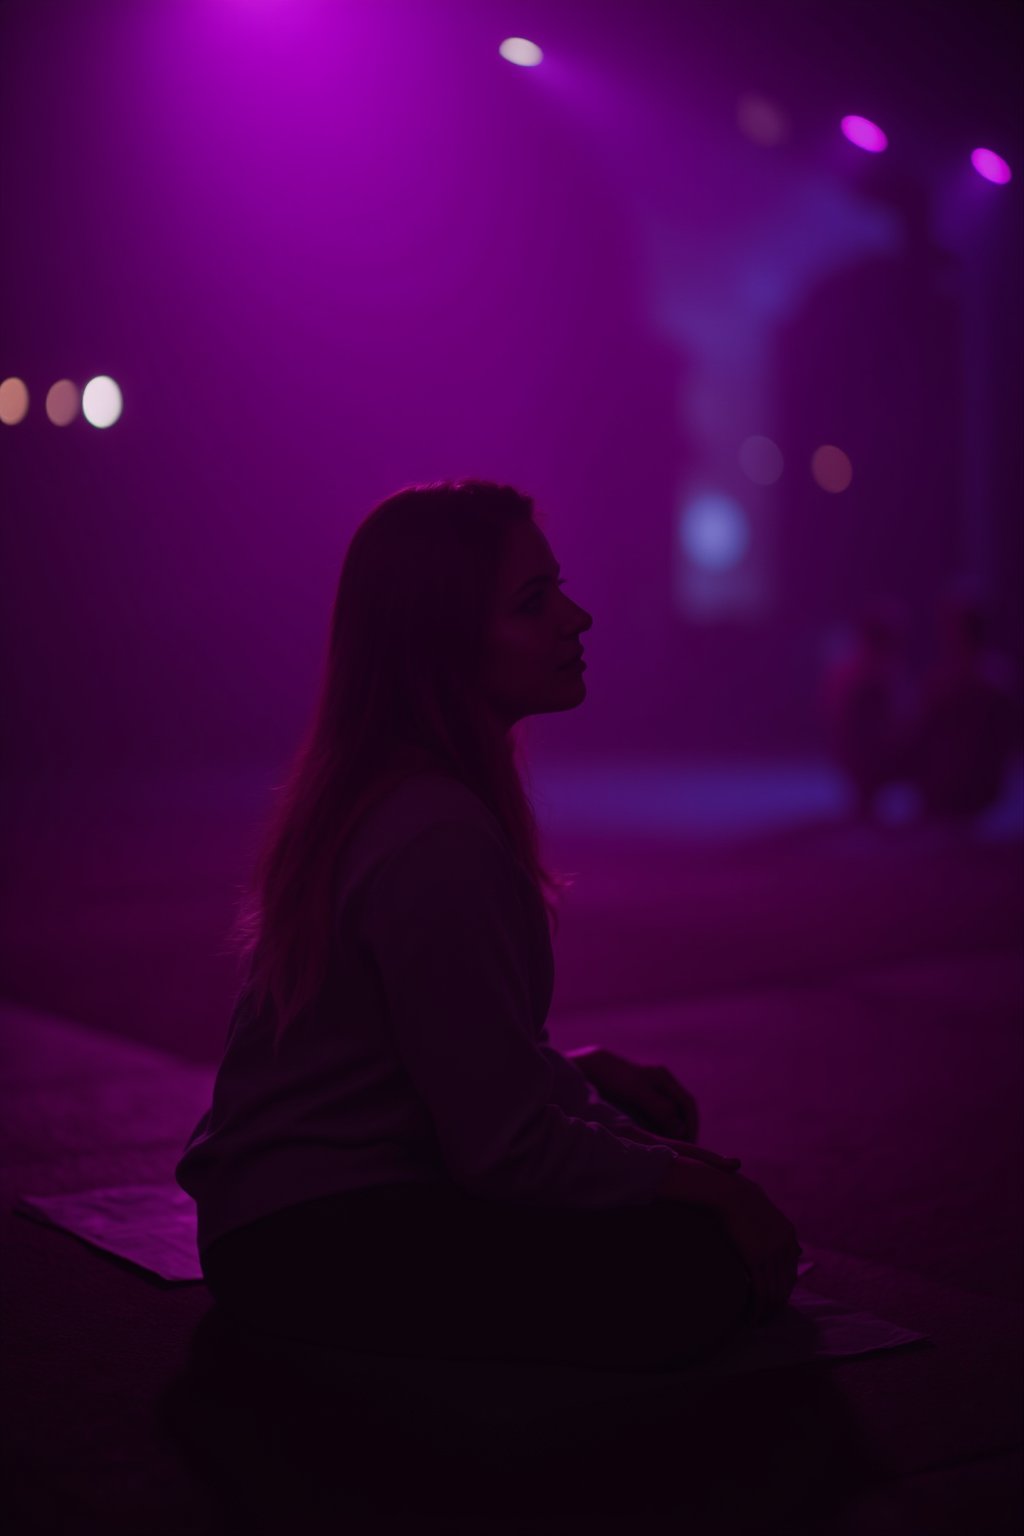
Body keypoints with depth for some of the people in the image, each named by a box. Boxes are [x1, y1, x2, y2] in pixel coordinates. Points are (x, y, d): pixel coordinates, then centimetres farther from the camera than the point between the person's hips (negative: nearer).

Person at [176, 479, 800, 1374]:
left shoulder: (380, 791, 8)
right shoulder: (435, 840, -24)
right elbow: (505, 1148, -22)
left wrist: (585, 1071, 6)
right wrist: (701, 1189, -11)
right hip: (313, 1244, -10)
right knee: (699, 1272, -24)